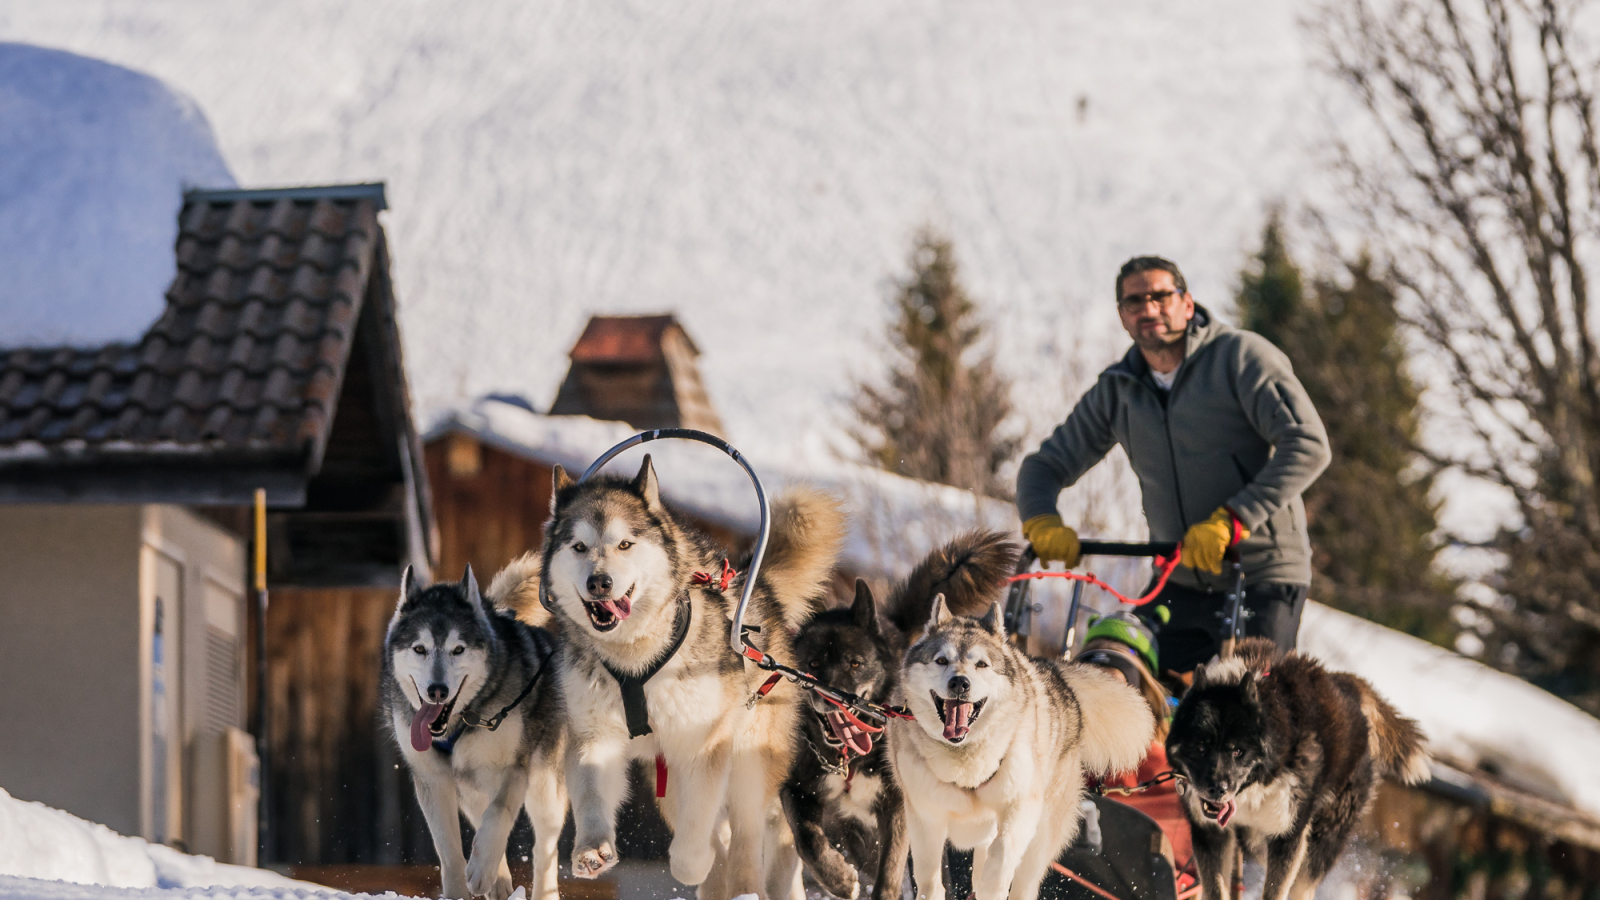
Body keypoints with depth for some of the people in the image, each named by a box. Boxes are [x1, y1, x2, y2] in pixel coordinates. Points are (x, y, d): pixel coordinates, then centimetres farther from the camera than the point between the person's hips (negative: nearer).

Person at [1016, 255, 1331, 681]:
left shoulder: (1242, 356, -7)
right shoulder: (1116, 392, 9)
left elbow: (1308, 446, -18)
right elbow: (1046, 464, 14)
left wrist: (1231, 519, -27)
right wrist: (1041, 522, -10)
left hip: (1262, 580, -5)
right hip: (1181, 584, 5)